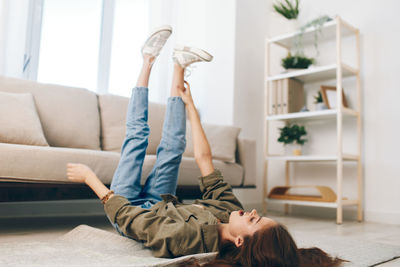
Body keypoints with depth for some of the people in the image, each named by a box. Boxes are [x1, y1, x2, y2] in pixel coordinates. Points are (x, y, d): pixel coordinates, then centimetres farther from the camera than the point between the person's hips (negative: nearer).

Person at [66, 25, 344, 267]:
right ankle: (179, 65, 22)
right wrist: (190, 106, -10)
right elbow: (204, 157, -17)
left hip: (133, 208, -5)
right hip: (159, 204, 5)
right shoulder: (229, 210, -26)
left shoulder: (190, 238, -46)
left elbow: (126, 217, -38)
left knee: (138, 133, -2)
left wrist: (90, 176, -29)